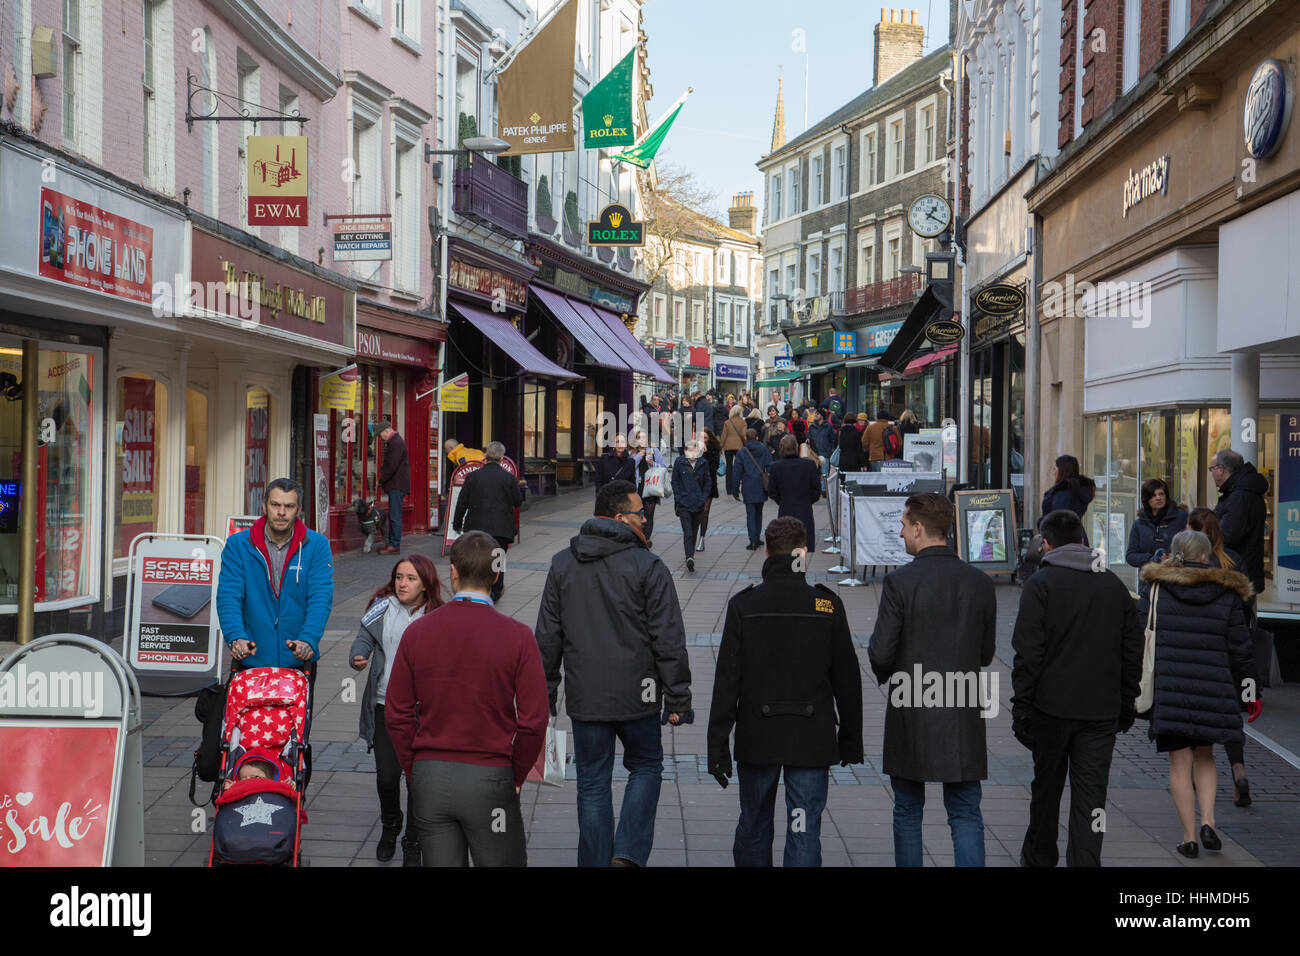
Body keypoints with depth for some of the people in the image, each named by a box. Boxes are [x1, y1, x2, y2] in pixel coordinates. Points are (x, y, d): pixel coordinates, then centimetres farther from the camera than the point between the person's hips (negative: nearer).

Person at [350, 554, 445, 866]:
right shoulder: (383, 607, 3)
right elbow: (364, 637, 2)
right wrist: (359, 658, -19)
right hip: (384, 705, 1)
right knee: (386, 775, -1)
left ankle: (413, 843, 18)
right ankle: (390, 826, 31)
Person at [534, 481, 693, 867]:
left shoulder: (562, 564, 5)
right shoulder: (648, 566, -9)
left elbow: (548, 636, 9)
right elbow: (669, 641, -9)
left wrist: (545, 691, 16)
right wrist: (677, 699, -3)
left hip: (584, 698, 3)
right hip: (636, 694, -3)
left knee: (593, 784, 11)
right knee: (646, 766, 16)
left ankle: (596, 861, 14)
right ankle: (628, 853, 2)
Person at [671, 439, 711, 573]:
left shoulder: (703, 463, 3)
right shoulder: (679, 462, -3)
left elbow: (707, 482, 11)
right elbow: (675, 481, 3)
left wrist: (703, 498, 2)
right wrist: (678, 497, -5)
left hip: (698, 503, 3)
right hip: (683, 502, -3)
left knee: (694, 531, 13)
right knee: (687, 532, -13)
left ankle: (690, 554, 29)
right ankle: (689, 557, -22)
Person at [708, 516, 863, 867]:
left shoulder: (743, 605, -5)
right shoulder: (827, 605, -4)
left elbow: (727, 681, -6)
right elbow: (847, 678, 1)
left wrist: (718, 746, -3)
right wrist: (851, 739, 12)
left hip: (757, 736, 1)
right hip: (812, 739, -1)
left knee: (754, 828, 16)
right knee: (804, 832, 3)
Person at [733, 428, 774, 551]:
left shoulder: (742, 453, -3)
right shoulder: (764, 450, 2)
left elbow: (738, 472, -2)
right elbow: (770, 467, 0)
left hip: (748, 487, -3)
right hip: (761, 487, 3)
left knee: (750, 514, -3)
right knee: (758, 513, 17)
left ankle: (753, 541, -14)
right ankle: (756, 539, 23)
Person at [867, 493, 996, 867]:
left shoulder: (899, 582, -12)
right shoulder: (980, 583, 0)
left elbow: (881, 652, -12)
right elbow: (985, 654, 7)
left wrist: (885, 674, 10)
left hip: (911, 715, -2)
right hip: (964, 715, 2)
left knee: (908, 810, 13)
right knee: (966, 815, 6)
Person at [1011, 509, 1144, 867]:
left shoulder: (1041, 583, -6)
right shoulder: (1114, 585, 9)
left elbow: (1028, 651, -11)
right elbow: (1133, 651, 11)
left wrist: (1022, 706, -7)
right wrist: (1126, 703, 18)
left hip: (1052, 705, -3)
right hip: (1102, 710, 3)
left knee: (1046, 787, 14)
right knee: (1090, 794, 3)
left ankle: (1039, 857, 29)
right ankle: (1085, 861, -5)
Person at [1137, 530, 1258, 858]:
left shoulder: (1156, 591, 2)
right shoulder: (1227, 595, 2)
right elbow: (1240, 649, 3)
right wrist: (1249, 692, 11)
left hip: (1168, 688, -1)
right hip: (1212, 691, 1)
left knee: (1180, 762, 6)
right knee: (1204, 756, 19)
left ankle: (1189, 835, 6)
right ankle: (1208, 821, 4)